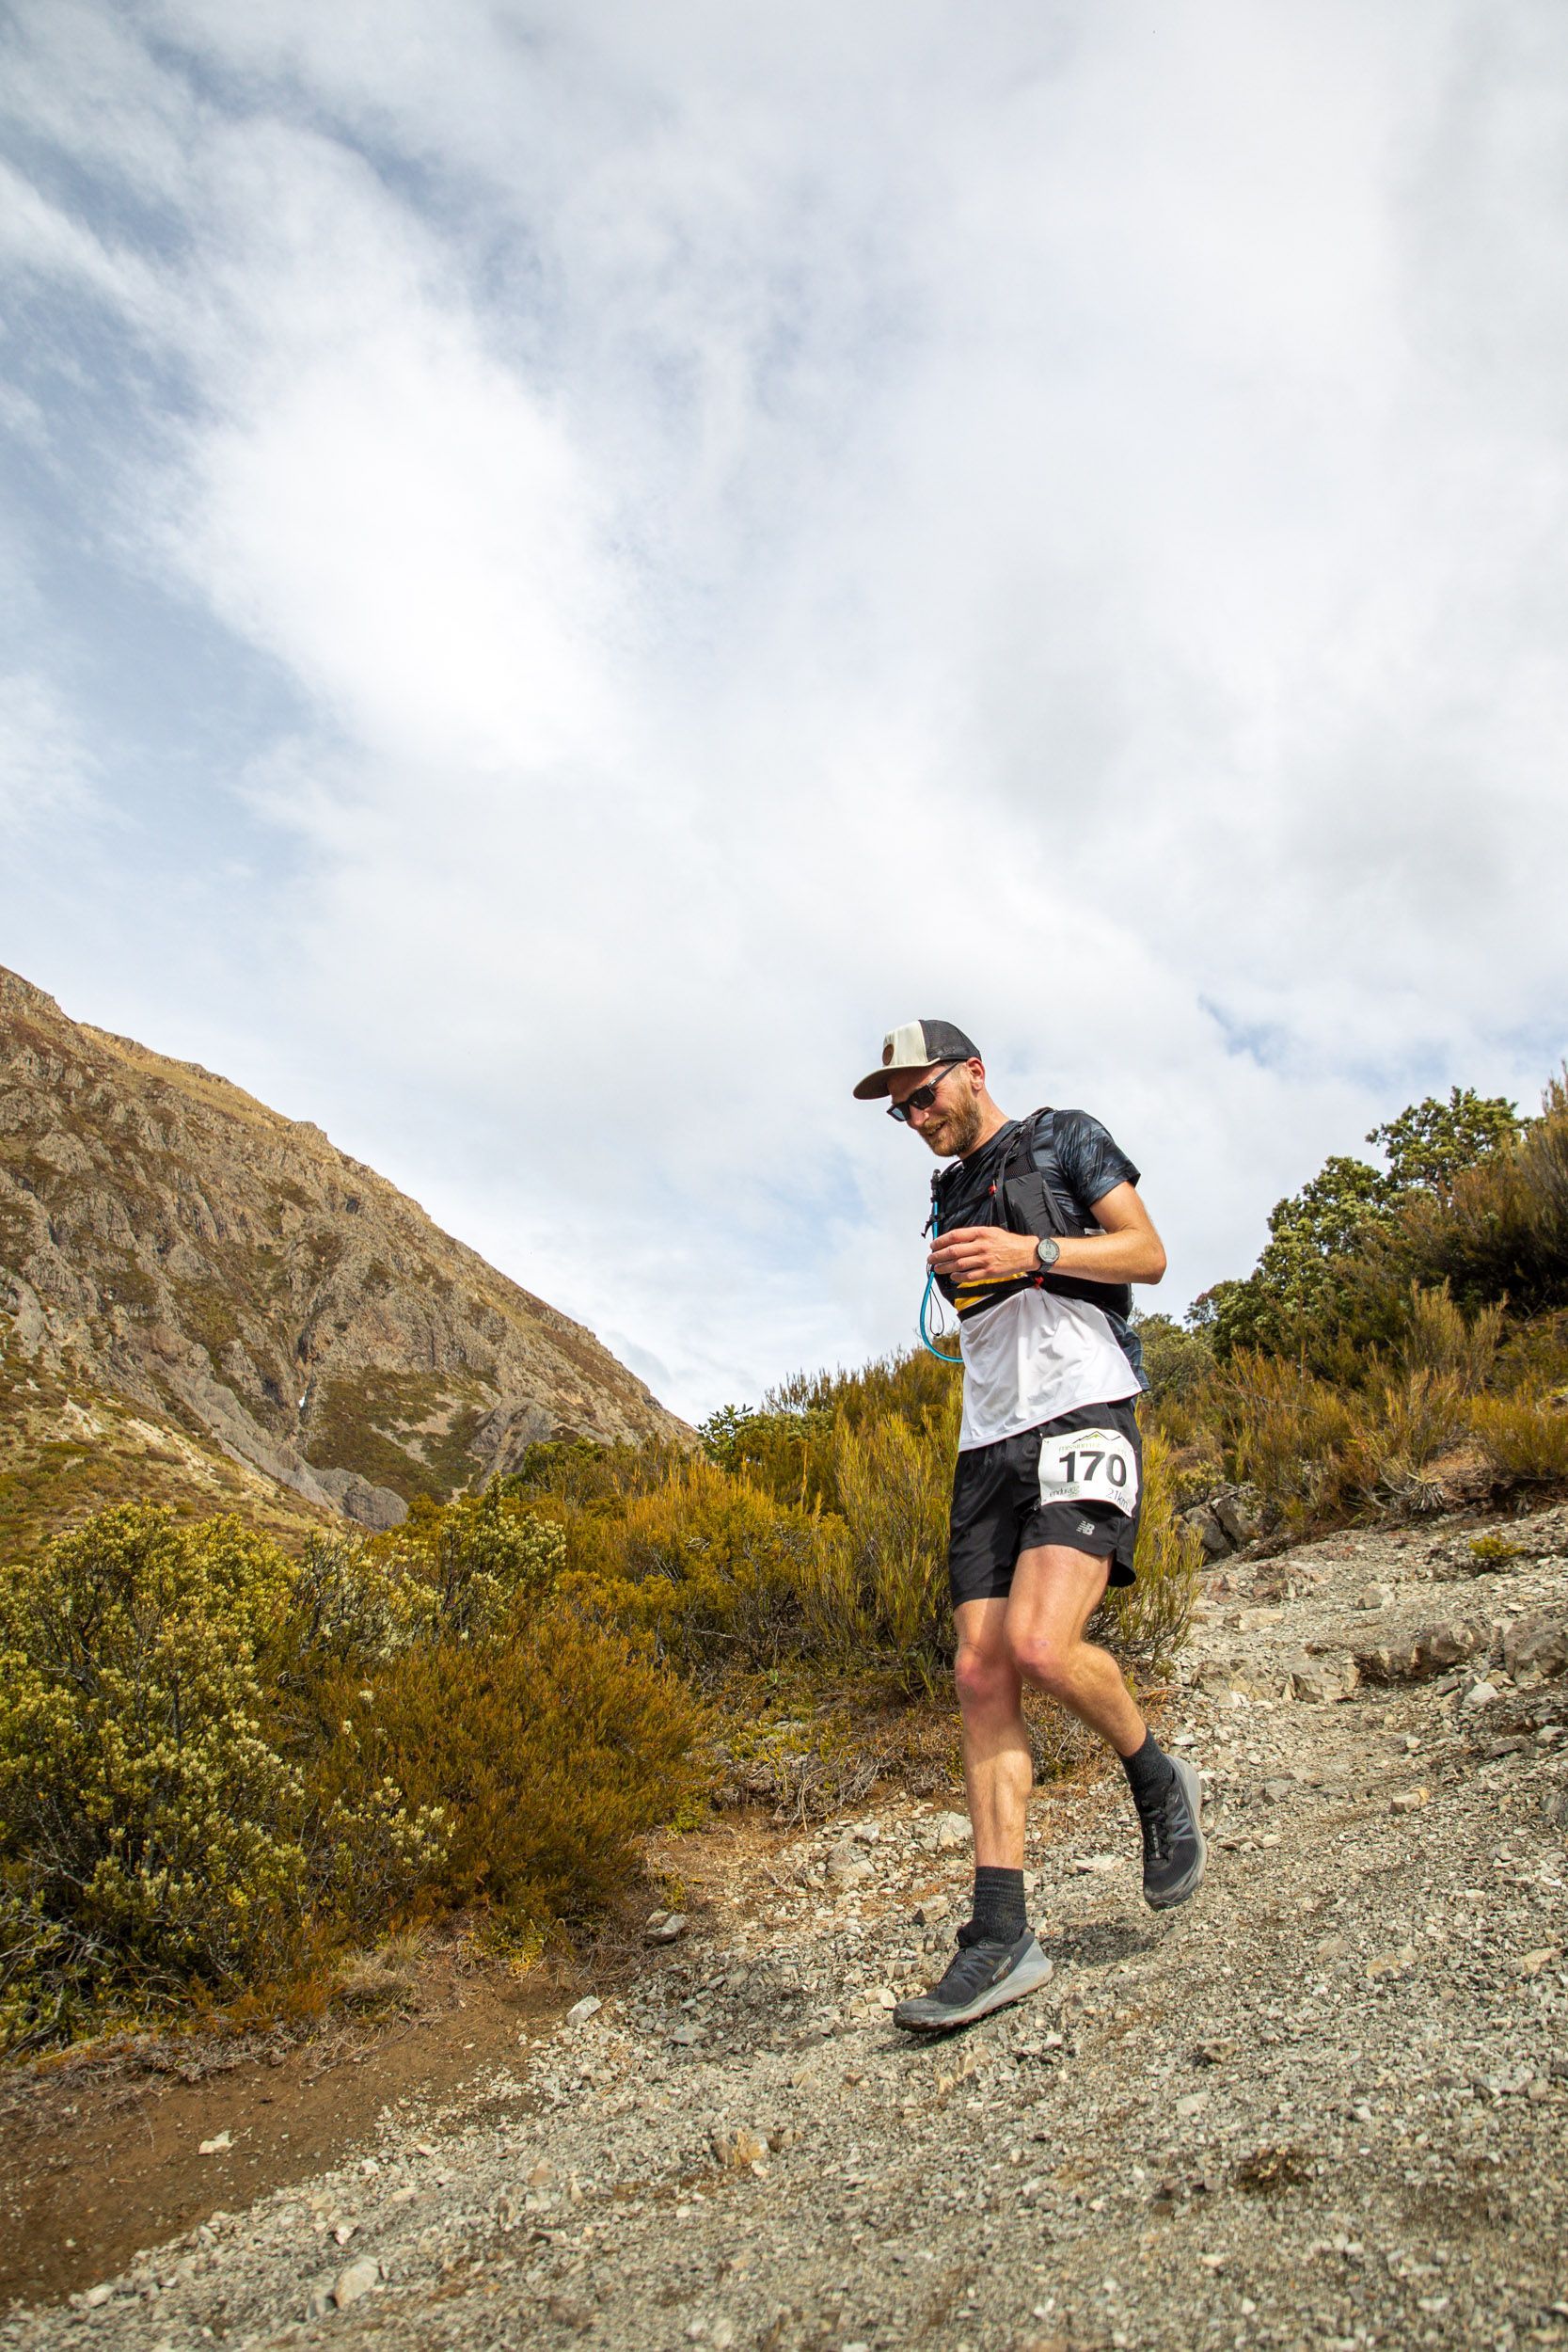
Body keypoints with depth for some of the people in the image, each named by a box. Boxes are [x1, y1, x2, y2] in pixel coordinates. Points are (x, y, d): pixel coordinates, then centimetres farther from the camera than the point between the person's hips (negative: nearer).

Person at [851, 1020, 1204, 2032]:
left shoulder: (1065, 1139, 6)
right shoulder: (949, 1199, 24)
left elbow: (1148, 1253, -3)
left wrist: (1032, 1251, -15)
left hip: (1083, 1416, -6)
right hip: (989, 1444, 6)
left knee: (1040, 1645, -23)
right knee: (982, 1674, -4)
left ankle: (1160, 1782, 7)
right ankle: (1002, 1939, -1)